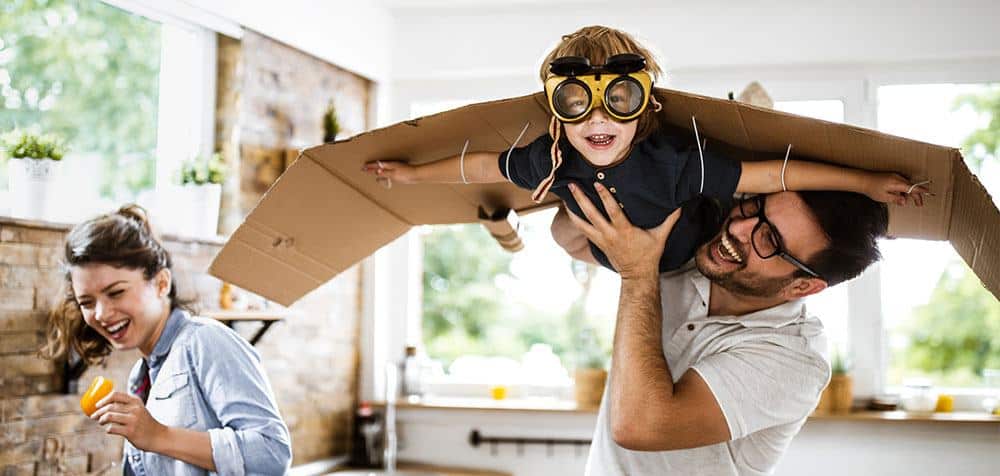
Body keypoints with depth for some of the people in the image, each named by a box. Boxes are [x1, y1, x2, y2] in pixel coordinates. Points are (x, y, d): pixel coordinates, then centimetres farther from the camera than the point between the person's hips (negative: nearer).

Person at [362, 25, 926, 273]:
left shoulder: (675, 160, -46)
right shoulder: (551, 161, -34)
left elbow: (772, 173, -42)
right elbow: (488, 165, -16)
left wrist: (867, 181, -40)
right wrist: (413, 172, -6)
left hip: (700, 245, -4)